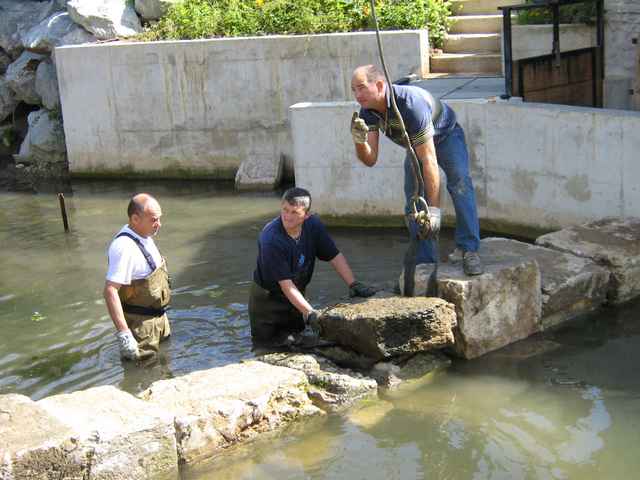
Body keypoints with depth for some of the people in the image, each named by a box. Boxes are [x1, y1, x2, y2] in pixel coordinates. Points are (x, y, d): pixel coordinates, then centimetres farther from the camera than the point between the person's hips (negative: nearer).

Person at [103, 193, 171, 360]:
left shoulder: (144, 236, 1)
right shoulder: (124, 247, -29)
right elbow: (110, 291, -33)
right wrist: (123, 333, -35)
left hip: (158, 315, 10)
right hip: (140, 322, -9)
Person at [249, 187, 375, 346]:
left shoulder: (313, 225, -13)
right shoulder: (270, 239, -31)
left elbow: (335, 256, -5)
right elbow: (285, 283, -31)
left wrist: (354, 285, -16)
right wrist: (309, 313, -37)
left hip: (297, 293, 5)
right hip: (267, 297, -5)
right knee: (267, 343, 0)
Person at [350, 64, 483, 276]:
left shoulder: (410, 104, -41)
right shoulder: (368, 112, -20)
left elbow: (429, 160, -42)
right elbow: (370, 159, -22)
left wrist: (434, 208, -42)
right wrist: (360, 141, -45)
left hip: (445, 136, -6)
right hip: (415, 145, 6)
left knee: (460, 182, -30)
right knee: (413, 201, -1)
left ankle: (468, 250, -30)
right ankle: (425, 264, 7)